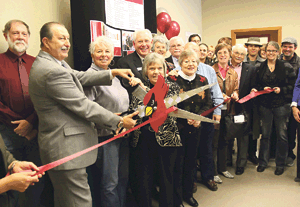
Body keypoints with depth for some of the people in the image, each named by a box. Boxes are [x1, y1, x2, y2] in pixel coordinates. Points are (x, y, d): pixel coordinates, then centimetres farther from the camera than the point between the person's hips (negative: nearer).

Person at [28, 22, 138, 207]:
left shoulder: (48, 63, 12)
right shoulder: (53, 71, -22)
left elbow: (80, 77, 15)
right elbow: (83, 106, -21)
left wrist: (113, 73, 11)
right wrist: (119, 121, -12)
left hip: (60, 148, 11)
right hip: (66, 150, -11)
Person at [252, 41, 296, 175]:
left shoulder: (286, 67, 1)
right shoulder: (260, 67, 6)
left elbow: (293, 85, -1)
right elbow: (256, 85, 9)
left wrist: (281, 90, -16)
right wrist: (263, 89, -11)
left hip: (281, 104, -1)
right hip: (265, 104, 2)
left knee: (282, 135, 4)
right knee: (265, 134, 9)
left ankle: (280, 164, 18)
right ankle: (263, 162, 22)